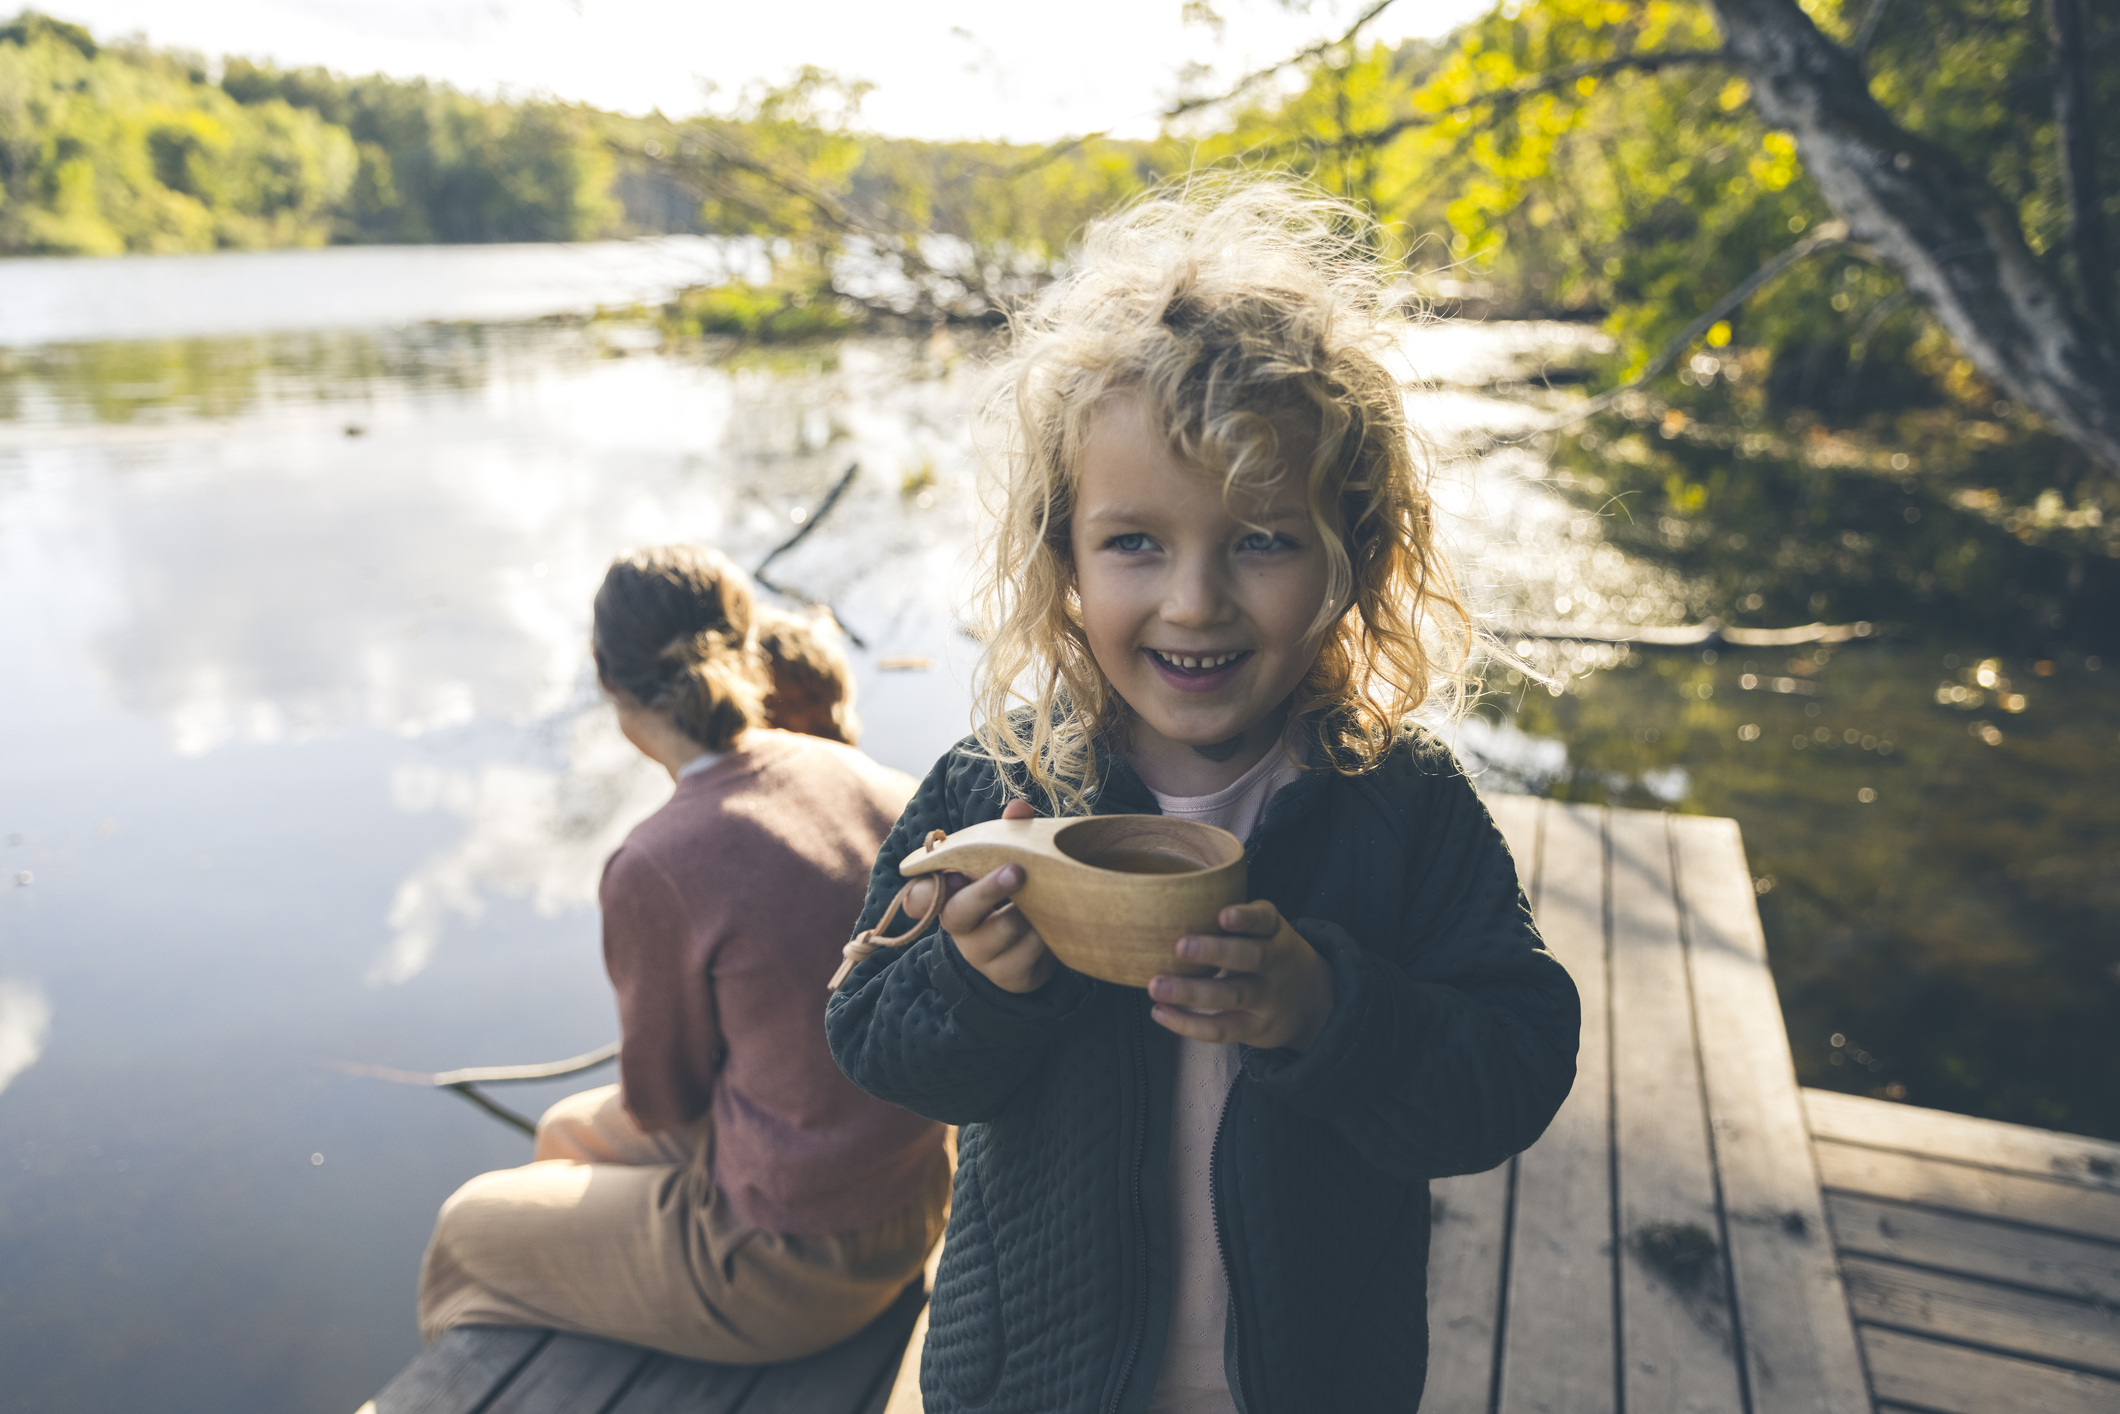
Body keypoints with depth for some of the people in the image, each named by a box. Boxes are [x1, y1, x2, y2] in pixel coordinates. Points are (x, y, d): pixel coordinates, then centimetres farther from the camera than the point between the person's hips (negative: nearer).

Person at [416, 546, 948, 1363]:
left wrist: (617, 1112, 13)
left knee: (468, 1227, 19)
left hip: (793, 1269, -6)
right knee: (565, 1133, 28)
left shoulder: (656, 869, -26)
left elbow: (663, 1100, -10)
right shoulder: (873, 782, -7)